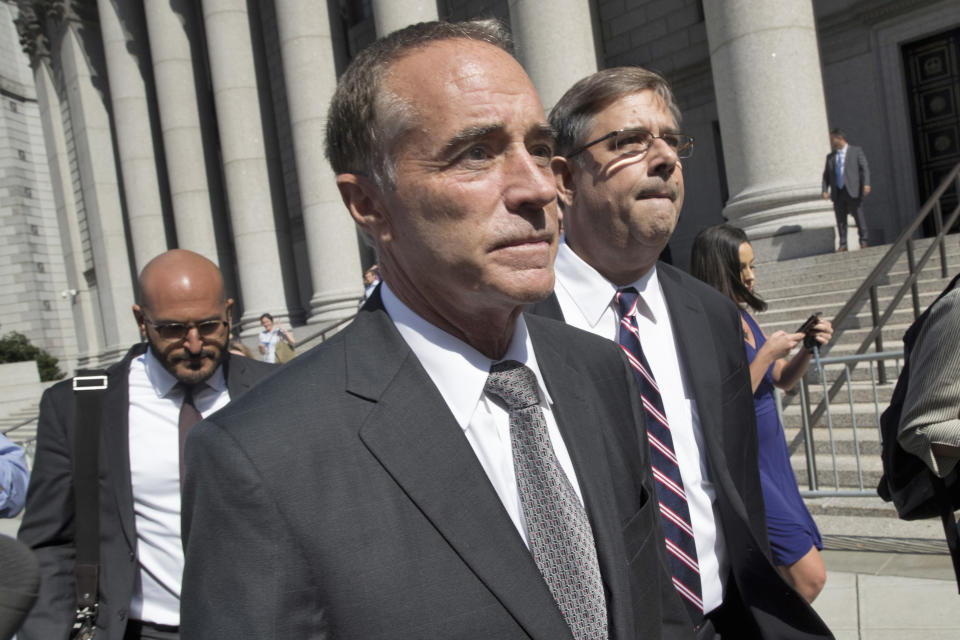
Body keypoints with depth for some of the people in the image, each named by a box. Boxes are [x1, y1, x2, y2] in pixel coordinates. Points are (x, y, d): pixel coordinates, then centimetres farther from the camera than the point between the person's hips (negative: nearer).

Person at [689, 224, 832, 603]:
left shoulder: (742, 316, 8)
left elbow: (784, 380, 16)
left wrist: (808, 347, -1)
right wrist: (766, 354, -20)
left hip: (772, 454, 9)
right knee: (809, 576, -10)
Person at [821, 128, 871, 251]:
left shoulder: (856, 151, 8)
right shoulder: (830, 156, 18)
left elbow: (864, 168, 0)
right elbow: (826, 175, 15)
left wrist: (866, 184, -14)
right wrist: (825, 190, 0)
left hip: (853, 191, -3)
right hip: (837, 193, 3)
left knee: (859, 216, -3)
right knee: (840, 219, 1)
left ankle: (864, 241, 5)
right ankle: (842, 244, 5)